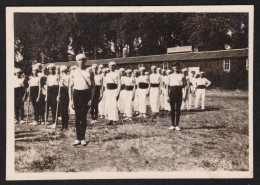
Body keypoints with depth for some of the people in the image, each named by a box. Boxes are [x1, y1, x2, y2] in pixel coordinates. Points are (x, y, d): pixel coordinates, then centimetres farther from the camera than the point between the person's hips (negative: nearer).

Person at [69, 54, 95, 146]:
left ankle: (83, 138, 10)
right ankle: (78, 138, 11)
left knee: (83, 117, 0)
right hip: (77, 94, 1)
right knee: (77, 117, 2)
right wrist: (71, 100, 2)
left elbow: (93, 86, 5)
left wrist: (91, 98, -4)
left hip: (86, 94, -1)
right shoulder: (74, 72, 9)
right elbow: (70, 86, 9)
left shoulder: (89, 71, 6)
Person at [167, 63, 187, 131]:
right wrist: (168, 95, 3)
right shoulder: (170, 76, 10)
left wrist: (181, 86, -9)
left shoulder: (182, 75, 8)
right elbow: (168, 86, 9)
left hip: (179, 93, -1)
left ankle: (177, 125, 6)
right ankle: (172, 125, 10)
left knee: (178, 109, 0)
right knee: (172, 109, 3)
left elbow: (185, 85, 11)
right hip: (172, 92, 1)